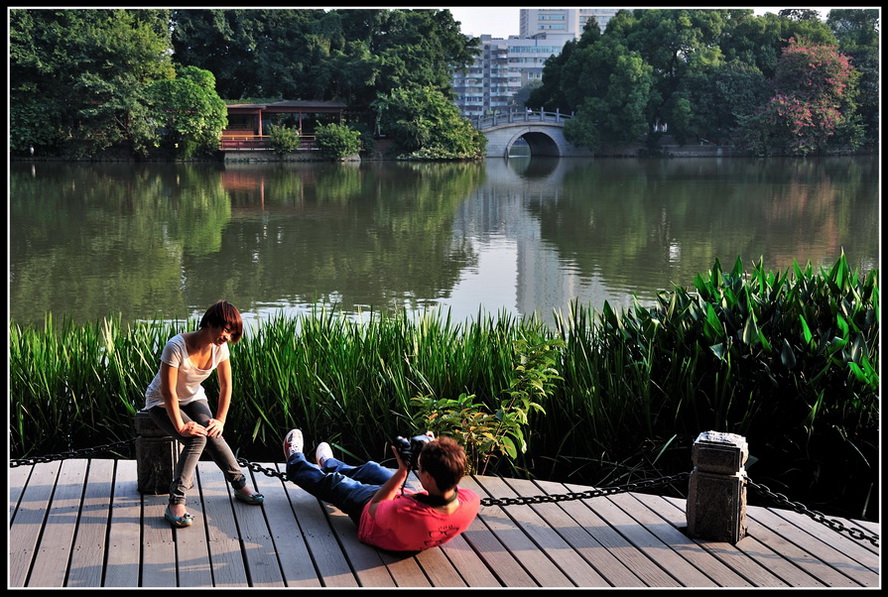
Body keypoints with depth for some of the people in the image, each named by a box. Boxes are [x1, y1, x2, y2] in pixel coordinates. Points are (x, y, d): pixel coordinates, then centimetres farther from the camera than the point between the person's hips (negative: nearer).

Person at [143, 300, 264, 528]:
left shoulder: (220, 347, -13)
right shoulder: (177, 346, -32)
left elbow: (225, 386, -3)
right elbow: (168, 392, -29)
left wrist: (220, 420, -10)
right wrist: (181, 426, -32)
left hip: (193, 399, 5)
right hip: (161, 403, -5)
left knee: (211, 434, -25)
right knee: (197, 438, -30)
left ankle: (239, 484, -10)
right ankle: (176, 502, -31)